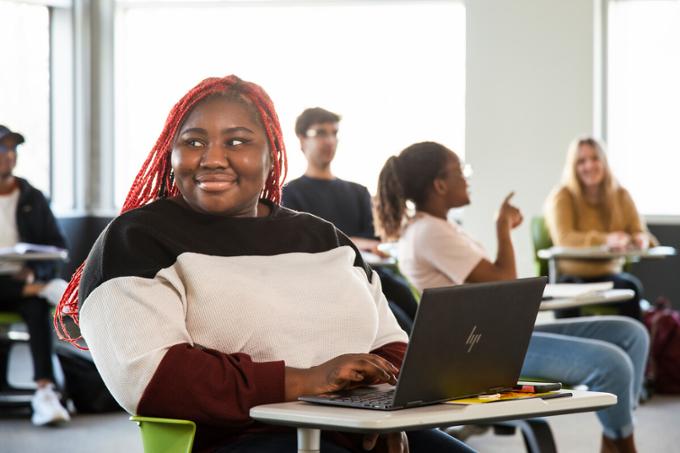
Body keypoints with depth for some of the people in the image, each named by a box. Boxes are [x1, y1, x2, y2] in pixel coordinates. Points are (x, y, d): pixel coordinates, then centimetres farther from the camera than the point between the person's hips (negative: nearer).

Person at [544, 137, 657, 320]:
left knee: (632, 286, -32)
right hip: (573, 275, -3)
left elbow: (640, 233, 6)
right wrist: (605, 240, -35)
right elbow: (563, 238, -19)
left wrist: (641, 240, -22)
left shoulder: (620, 195, 10)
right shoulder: (561, 197, -3)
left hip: (610, 273, 3)